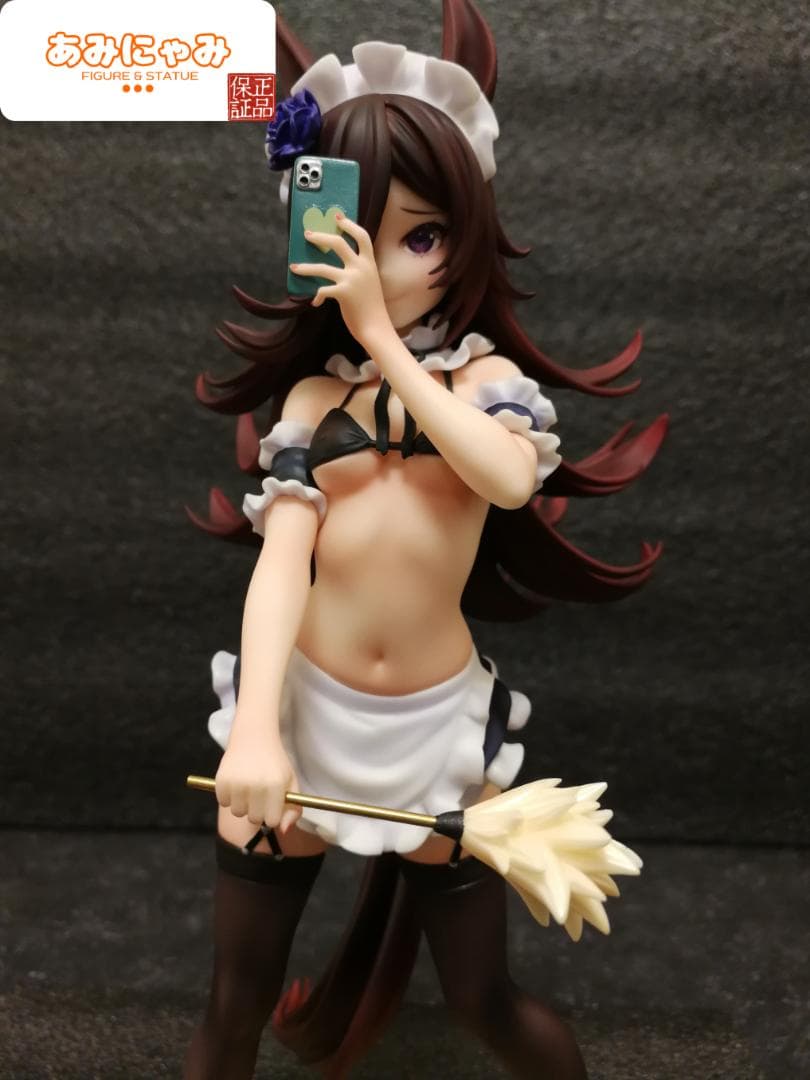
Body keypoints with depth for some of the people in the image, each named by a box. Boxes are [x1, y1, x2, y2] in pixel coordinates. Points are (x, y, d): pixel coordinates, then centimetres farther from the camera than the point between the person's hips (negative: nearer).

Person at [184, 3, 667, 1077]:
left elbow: (511, 478, -27)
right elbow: (281, 558, -12)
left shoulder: (488, 371, -3)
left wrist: (383, 337, -21)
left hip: (439, 718, -1)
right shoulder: (309, 394, 1)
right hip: (304, 704, 2)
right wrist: (255, 727, -26)